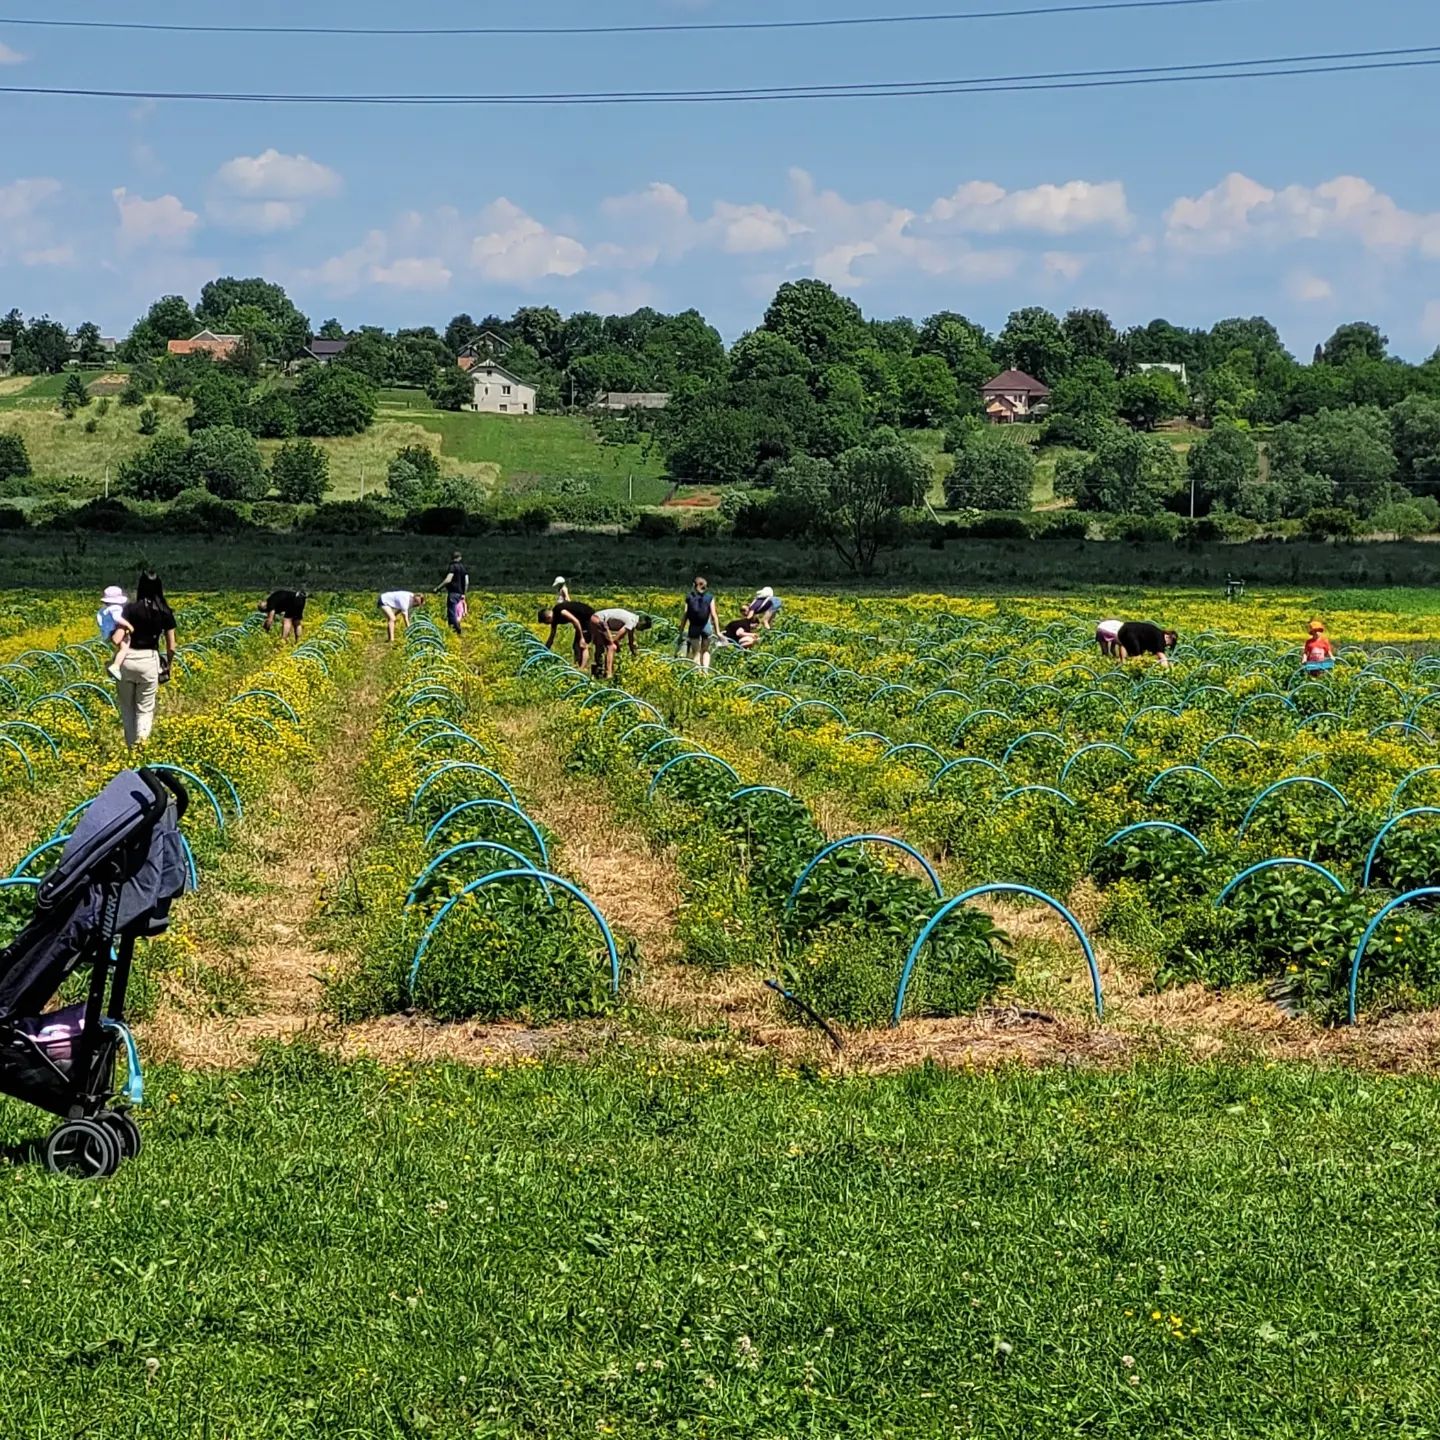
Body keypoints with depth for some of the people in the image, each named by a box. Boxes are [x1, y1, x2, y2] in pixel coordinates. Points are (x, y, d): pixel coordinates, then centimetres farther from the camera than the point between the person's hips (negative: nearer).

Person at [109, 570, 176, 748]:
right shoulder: (165, 613, 0)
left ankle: (131, 746, 21)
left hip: (127, 660, -1)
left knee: (127, 707, 16)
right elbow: (171, 647, 4)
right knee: (145, 708, 11)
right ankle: (142, 738, -12)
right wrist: (168, 666, 20)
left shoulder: (130, 609, -6)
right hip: (149, 660, 1)